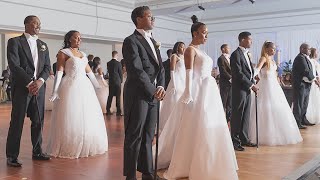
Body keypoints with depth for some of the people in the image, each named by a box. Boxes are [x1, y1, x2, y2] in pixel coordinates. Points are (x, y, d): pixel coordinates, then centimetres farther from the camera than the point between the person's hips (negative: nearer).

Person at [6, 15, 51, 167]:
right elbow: (14, 65, -10)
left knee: (38, 121, 9)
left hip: (39, 88, 5)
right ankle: (11, 156, 6)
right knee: (17, 122, -2)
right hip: (21, 88, -5)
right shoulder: (15, 42, -1)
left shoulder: (43, 45, 16)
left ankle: (37, 152, 22)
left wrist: (40, 81, -9)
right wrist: (29, 83, -14)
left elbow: (47, 67, 10)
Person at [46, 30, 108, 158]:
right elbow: (59, 72, -10)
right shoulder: (63, 53, -2)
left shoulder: (83, 54, 17)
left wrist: (98, 86, 18)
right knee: (71, 118, -2)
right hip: (70, 87, -7)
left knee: (88, 117, 9)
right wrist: (55, 90, -17)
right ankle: (69, 148, 9)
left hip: (85, 87, 7)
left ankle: (86, 146, 22)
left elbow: (89, 72, 19)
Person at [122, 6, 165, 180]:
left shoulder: (153, 41, 17)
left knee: (148, 137, 13)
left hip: (153, 96, 7)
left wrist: (160, 87, -4)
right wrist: (153, 91, -13)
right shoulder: (131, 41, -9)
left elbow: (160, 68, 13)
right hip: (138, 96, -7)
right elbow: (136, 71, -17)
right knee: (134, 138, 2)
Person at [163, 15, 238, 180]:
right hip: (199, 93, -9)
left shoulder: (200, 50, 18)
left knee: (209, 129, 12)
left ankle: (207, 165, 23)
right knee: (197, 130, -4)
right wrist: (188, 95, -23)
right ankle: (194, 167, 7)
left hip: (209, 93, 9)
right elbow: (189, 73, -17)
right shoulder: (190, 49, -8)